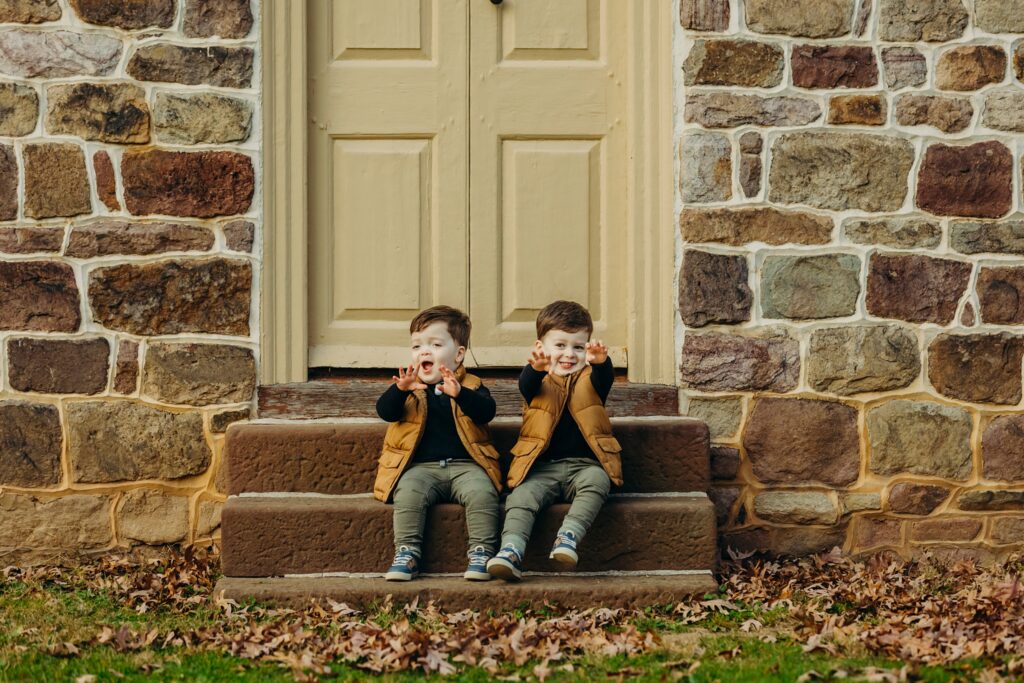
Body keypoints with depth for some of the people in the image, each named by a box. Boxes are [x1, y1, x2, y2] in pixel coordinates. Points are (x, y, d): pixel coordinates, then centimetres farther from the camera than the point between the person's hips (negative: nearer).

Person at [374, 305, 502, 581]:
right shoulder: (408, 387, 12)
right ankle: (407, 553, -24)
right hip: (420, 467, 0)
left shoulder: (471, 386, 10)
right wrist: (400, 390, -27)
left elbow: (486, 411, -11)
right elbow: (385, 411, -6)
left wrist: (460, 394, -30)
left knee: (482, 491, -29)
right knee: (408, 491, -30)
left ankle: (481, 552, -19)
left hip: (465, 465, 0)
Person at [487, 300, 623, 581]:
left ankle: (569, 536, -42)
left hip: (584, 465, 0)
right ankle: (511, 550, -39)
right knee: (522, 495, -25)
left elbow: (605, 379, -12)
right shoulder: (539, 381, 10)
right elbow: (527, 386, -14)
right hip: (543, 467, 0)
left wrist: (600, 362, -38)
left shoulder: (589, 380, 12)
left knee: (596, 480, -31)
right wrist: (537, 368, -40)